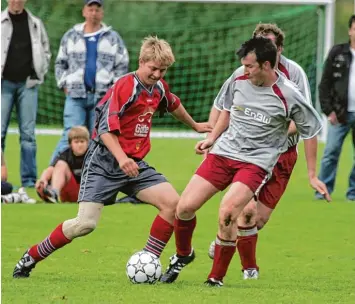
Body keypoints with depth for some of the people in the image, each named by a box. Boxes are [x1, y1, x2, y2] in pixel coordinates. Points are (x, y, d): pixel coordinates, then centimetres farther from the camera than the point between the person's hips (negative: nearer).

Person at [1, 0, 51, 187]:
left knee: (28, 133, 0)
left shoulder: (36, 24, 10)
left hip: (27, 84, 2)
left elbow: (45, 52, 18)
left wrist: (38, 75, 6)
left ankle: (29, 180, 2)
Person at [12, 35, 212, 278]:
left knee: (172, 202, -11)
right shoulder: (125, 86, -16)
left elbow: (174, 105, 32)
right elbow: (105, 128, -22)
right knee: (86, 224, -16)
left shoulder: (159, 87, 8)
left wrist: (194, 125, 47)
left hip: (135, 164, 7)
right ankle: (31, 258, 2)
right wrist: (121, 158, -36)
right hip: (105, 161, -7)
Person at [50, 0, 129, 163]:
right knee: (71, 137, -11)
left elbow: (122, 66, 11)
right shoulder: (71, 36, 12)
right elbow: (60, 64, 18)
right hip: (76, 95, -1)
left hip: (103, 96, 1)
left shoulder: (113, 38, 10)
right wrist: (64, 85, 5)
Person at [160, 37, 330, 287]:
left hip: (256, 162, -5)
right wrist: (212, 138, 13)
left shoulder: (288, 96, -11)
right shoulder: (239, 83, 2)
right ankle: (183, 255, 25)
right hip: (223, 153, 5)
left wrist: (312, 176, 4)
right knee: (185, 207, -6)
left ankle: (216, 279, -10)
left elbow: (310, 131, 1)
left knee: (227, 213, -27)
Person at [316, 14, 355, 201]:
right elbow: (325, 84, 4)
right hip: (340, 114, 0)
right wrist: (329, 110, -4)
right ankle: (324, 189, 4)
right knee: (331, 151, -4)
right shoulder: (337, 53, 2)